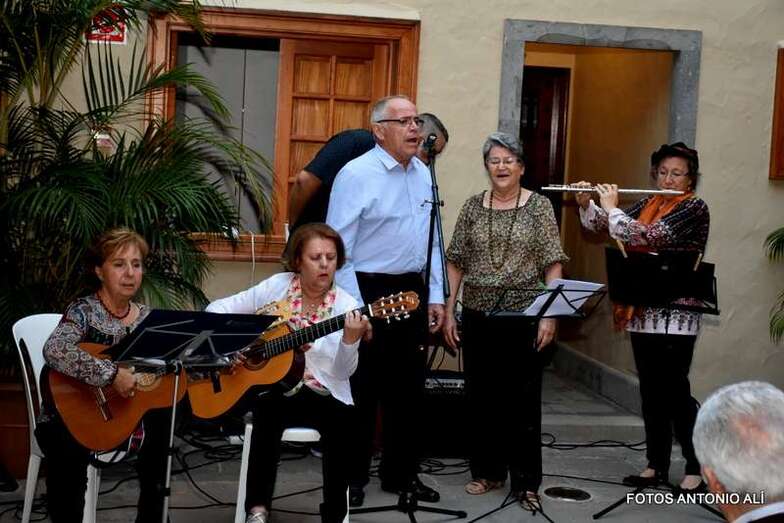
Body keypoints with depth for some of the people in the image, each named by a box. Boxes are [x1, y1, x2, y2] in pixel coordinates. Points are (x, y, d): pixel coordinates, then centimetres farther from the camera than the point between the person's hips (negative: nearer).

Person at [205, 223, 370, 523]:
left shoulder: (345, 305, -2)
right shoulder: (277, 286, 0)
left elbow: (342, 372, -10)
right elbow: (216, 309, 3)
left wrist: (350, 340, -28)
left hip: (321, 394, 1)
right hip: (271, 386, 0)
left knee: (343, 422, -32)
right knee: (269, 409, -35)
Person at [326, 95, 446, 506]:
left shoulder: (424, 175, 10)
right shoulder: (356, 174, -11)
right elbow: (338, 248, -14)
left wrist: (435, 297, 10)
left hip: (412, 291, 7)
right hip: (369, 290, -7)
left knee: (408, 388, 14)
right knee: (362, 391, 2)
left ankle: (401, 473, 27)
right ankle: (351, 479, 15)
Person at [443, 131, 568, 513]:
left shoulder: (539, 205, 0)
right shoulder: (472, 207, 6)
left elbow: (553, 264, -4)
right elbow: (455, 263, 8)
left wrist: (549, 315, -12)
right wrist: (448, 312, 3)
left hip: (524, 315, -3)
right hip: (478, 315, 3)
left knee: (524, 398, 1)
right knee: (481, 395, 9)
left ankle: (526, 481, 10)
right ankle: (487, 471, 23)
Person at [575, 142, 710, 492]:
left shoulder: (694, 209, -8)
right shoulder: (648, 205, 14)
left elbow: (648, 236, -20)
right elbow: (601, 225, 15)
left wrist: (612, 207, -11)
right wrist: (586, 204, -3)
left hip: (675, 315, -7)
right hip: (642, 313, 7)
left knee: (674, 390, -6)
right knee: (651, 392, 10)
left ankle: (697, 469, 4)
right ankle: (657, 466, 18)